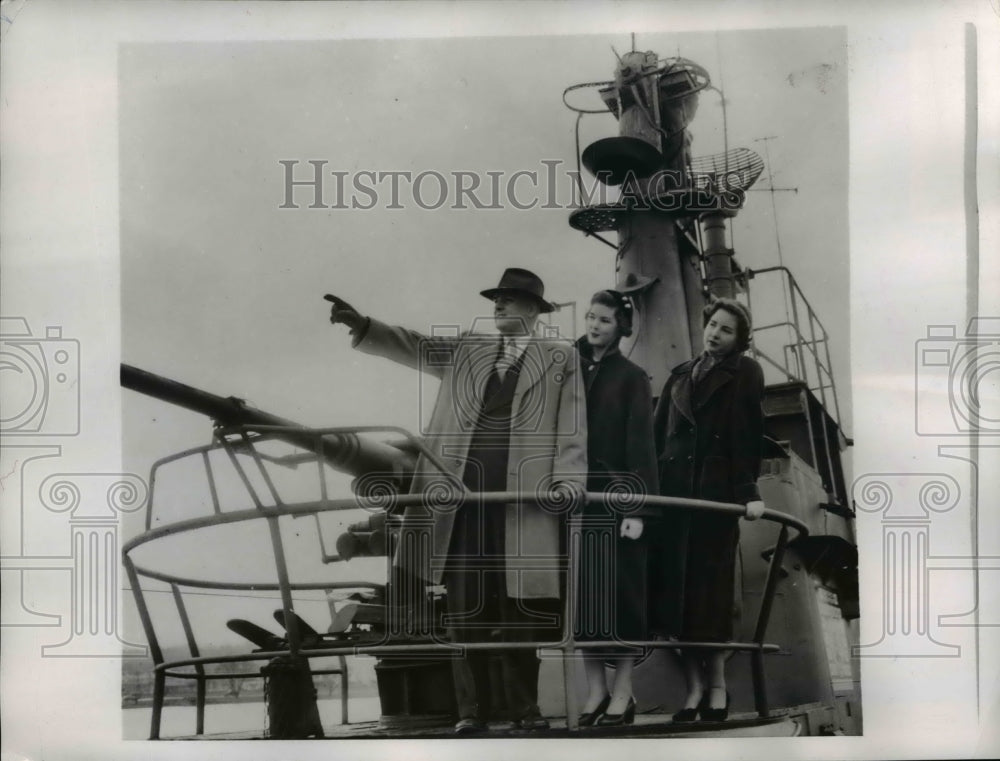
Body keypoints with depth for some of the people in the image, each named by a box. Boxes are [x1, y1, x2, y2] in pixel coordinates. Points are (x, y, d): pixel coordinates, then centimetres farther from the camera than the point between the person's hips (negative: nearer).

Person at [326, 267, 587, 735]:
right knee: (466, 610, 2)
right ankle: (472, 709, 6)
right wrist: (361, 326, -6)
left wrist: (566, 485, -11)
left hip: (524, 502, -3)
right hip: (463, 499, 3)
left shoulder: (560, 360, 9)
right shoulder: (466, 351, 19)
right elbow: (412, 346, 9)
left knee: (518, 609, 0)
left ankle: (522, 706, 10)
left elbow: (571, 431, 2)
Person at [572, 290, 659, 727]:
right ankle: (595, 688, 14)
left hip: (616, 496, -4)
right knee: (583, 590, 5)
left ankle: (623, 692, 7)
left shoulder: (631, 377, -2)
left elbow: (640, 444, -8)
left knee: (619, 591, 0)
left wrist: (637, 507, -16)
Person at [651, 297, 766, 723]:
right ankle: (694, 685, 4)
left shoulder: (744, 374, 4)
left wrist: (749, 491, -13)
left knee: (710, 587, -3)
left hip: (716, 493, -4)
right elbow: (658, 433, 15)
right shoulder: (680, 376, 19)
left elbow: (749, 435, -5)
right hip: (674, 489, 4)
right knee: (678, 586, 0)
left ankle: (716, 684, 5)